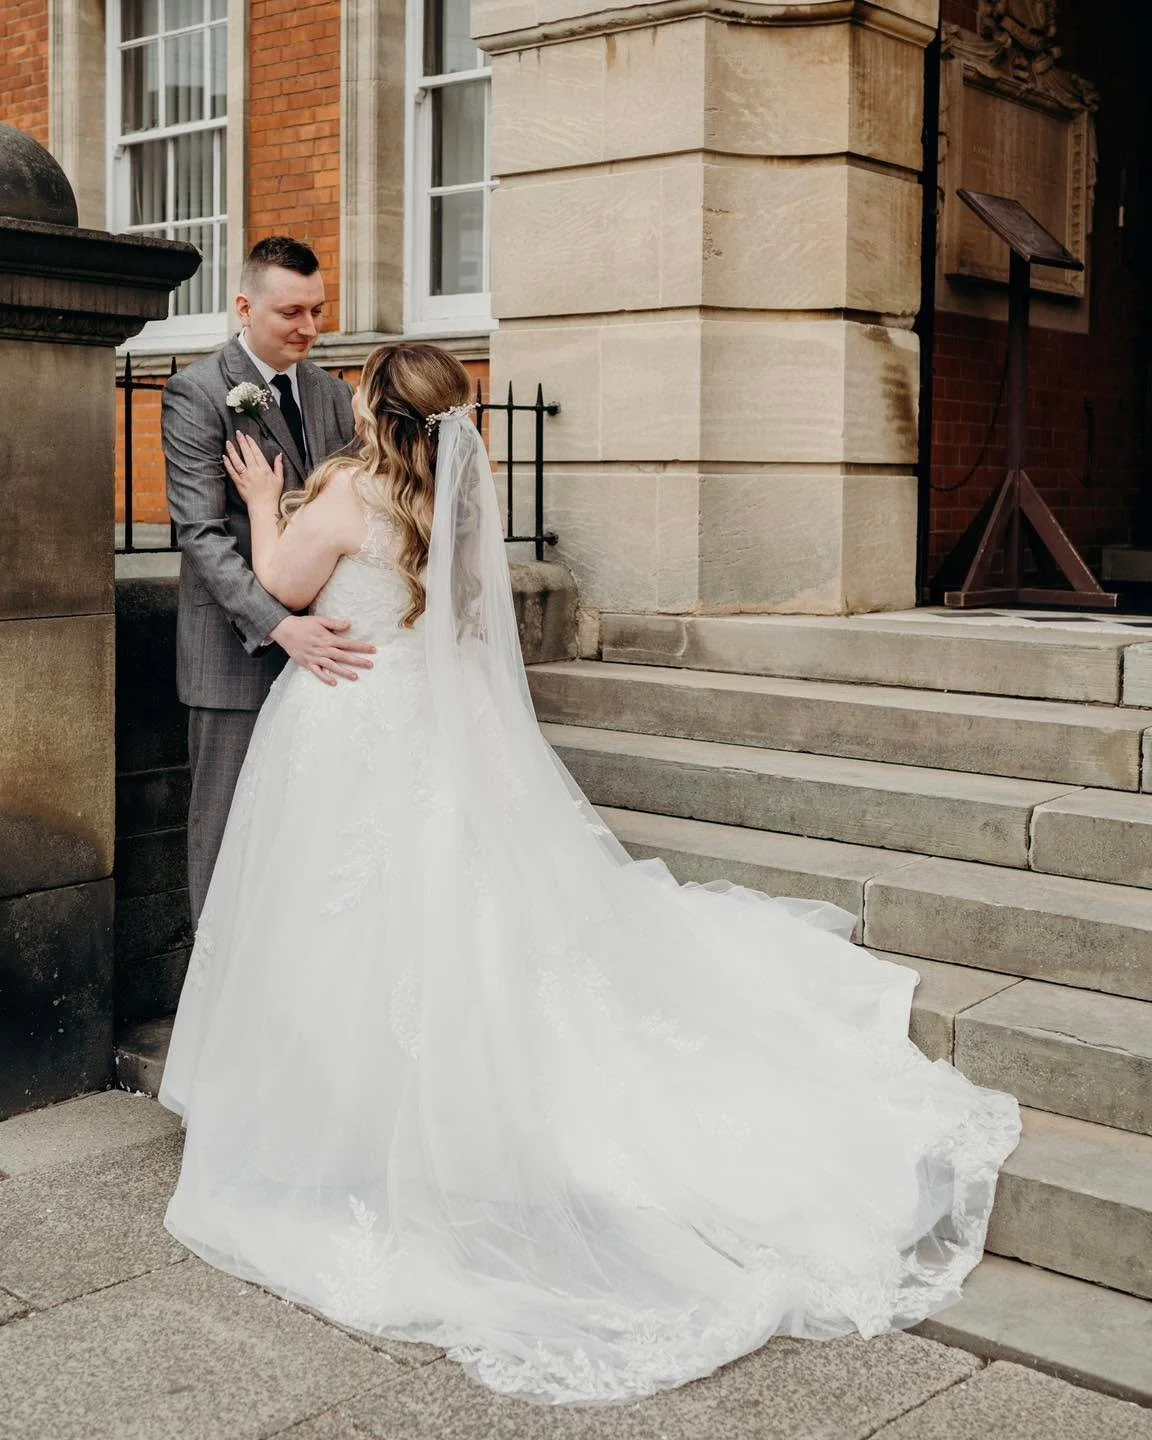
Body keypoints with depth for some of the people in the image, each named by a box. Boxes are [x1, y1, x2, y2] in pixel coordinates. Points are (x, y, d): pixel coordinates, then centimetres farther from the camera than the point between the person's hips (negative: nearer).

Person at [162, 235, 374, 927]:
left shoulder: (331, 392, 11)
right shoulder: (197, 393, -8)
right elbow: (202, 534, -16)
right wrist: (281, 625, -29)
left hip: (323, 637, 5)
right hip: (239, 648, -5)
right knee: (227, 825, 4)